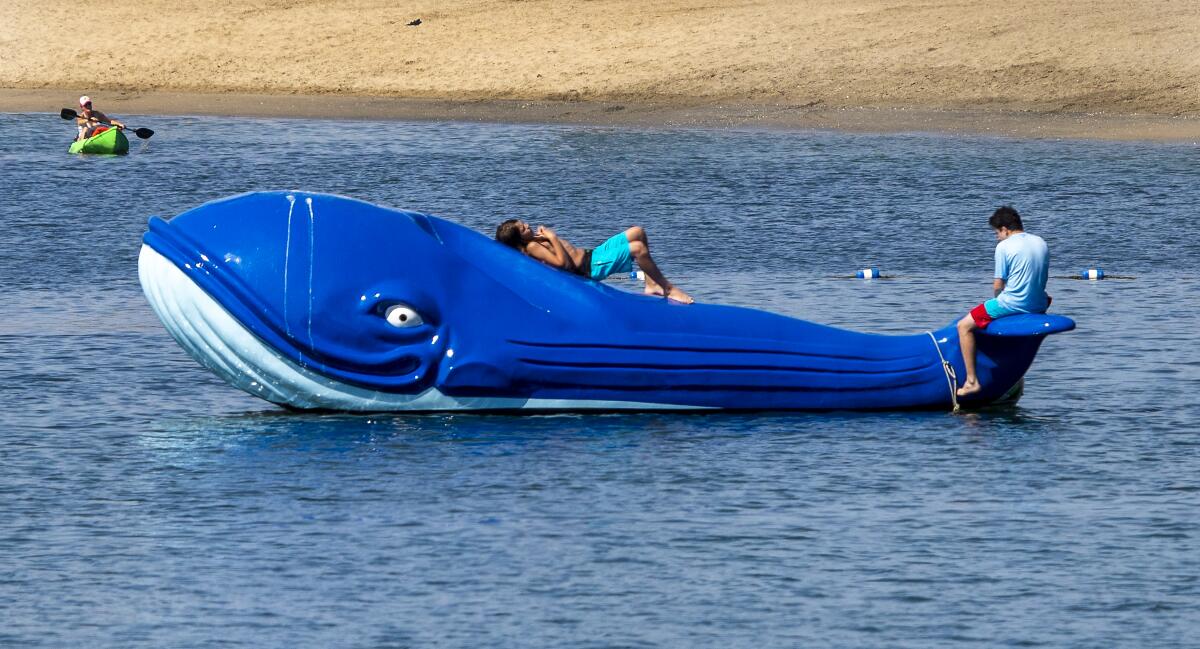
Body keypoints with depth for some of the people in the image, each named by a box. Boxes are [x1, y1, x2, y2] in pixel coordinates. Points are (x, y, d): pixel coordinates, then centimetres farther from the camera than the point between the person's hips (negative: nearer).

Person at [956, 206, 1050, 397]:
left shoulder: (1004, 247, -11)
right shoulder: (1041, 243, 10)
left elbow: (998, 285, -10)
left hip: (1011, 304, -7)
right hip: (1038, 306, 7)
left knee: (964, 326, 5)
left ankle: (972, 381, -4)